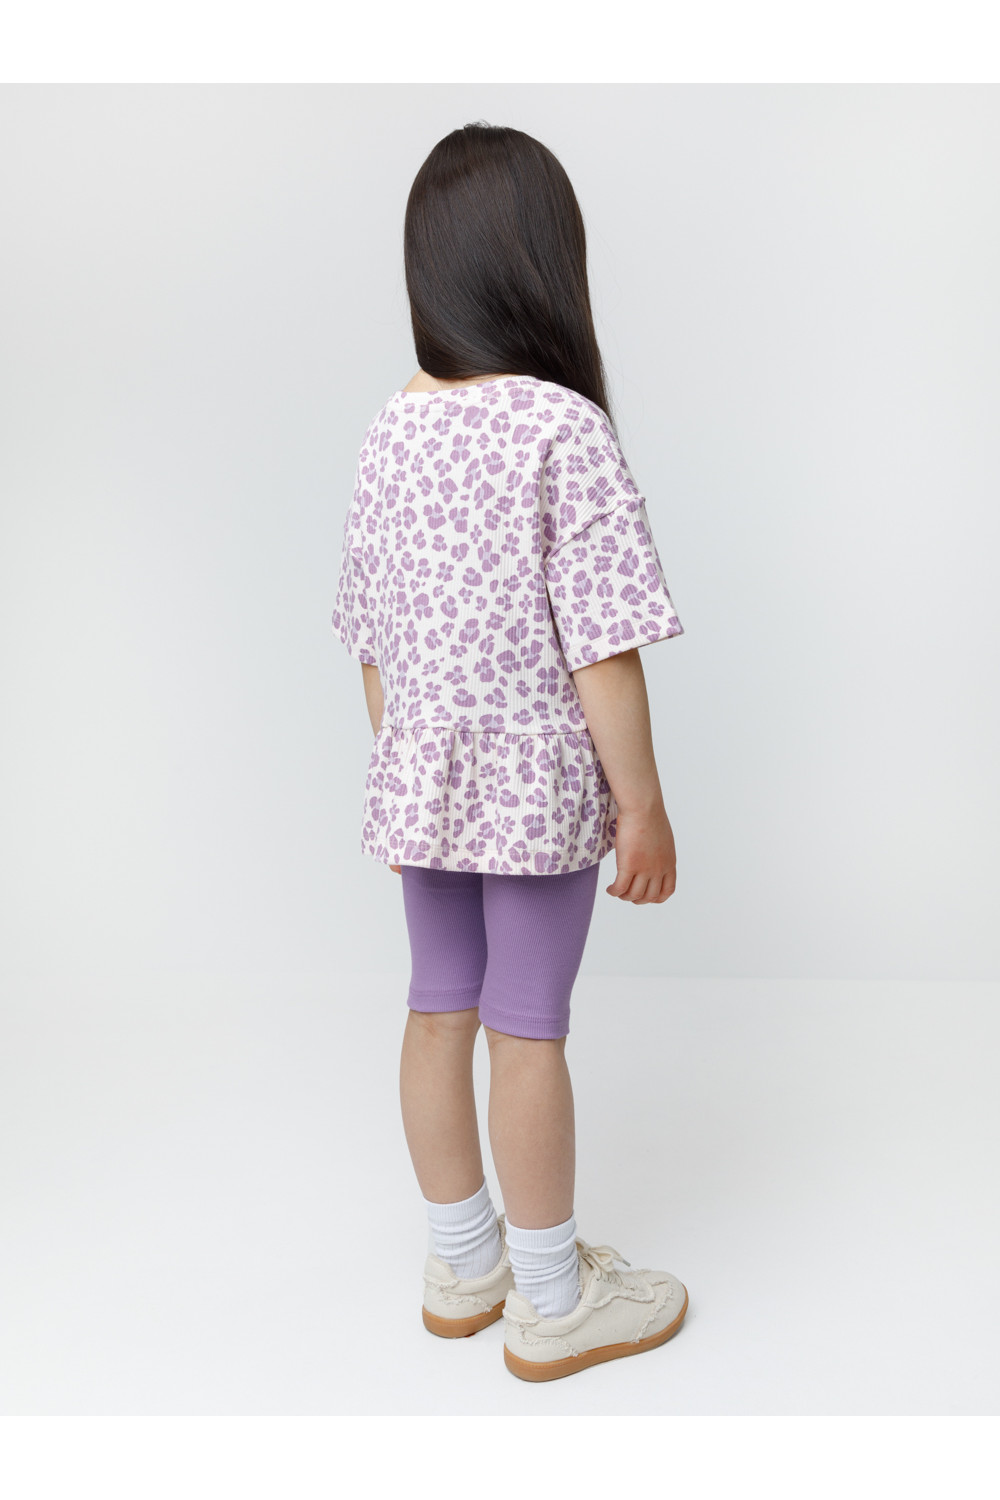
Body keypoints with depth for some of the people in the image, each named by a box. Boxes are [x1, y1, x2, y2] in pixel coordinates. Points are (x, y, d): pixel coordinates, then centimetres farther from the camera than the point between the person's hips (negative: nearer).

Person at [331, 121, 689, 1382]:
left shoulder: (387, 432, 2)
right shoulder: (564, 430, -16)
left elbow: (371, 643, 8)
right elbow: (600, 648, -18)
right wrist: (643, 804, -10)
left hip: (419, 781, 6)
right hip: (539, 782, -6)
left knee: (438, 1010, 15)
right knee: (527, 1029, 5)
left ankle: (462, 1266, 35)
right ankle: (551, 1305, 24)